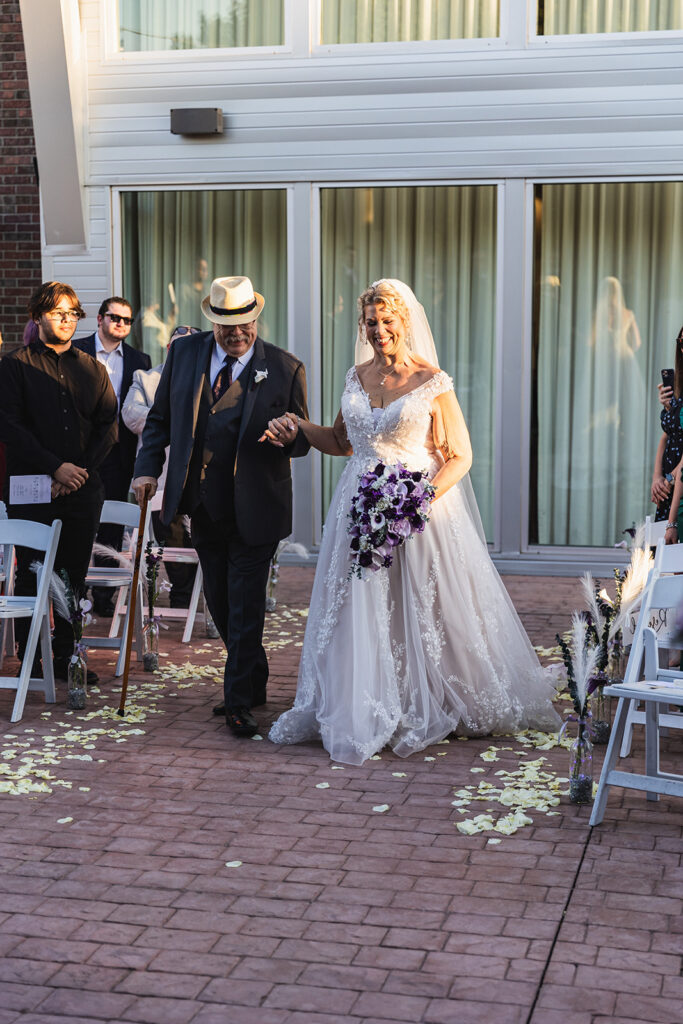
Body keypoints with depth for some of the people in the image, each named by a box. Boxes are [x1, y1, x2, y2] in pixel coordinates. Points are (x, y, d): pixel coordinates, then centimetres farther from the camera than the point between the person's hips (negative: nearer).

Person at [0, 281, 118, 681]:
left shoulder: (93, 370, 14)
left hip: (83, 490, 3)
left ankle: (65, 656, 14)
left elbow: (109, 427, 9)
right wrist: (55, 467, -13)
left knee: (74, 575, 5)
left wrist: (80, 471, -6)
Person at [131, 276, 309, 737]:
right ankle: (256, 682, 35)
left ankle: (240, 702, 13)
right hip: (203, 506, 5)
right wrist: (149, 467, -2)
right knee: (221, 605, 16)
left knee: (245, 608, 0)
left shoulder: (285, 368, -7)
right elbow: (160, 417, 10)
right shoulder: (184, 353, 2)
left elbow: (302, 440, -3)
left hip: (255, 508, -4)